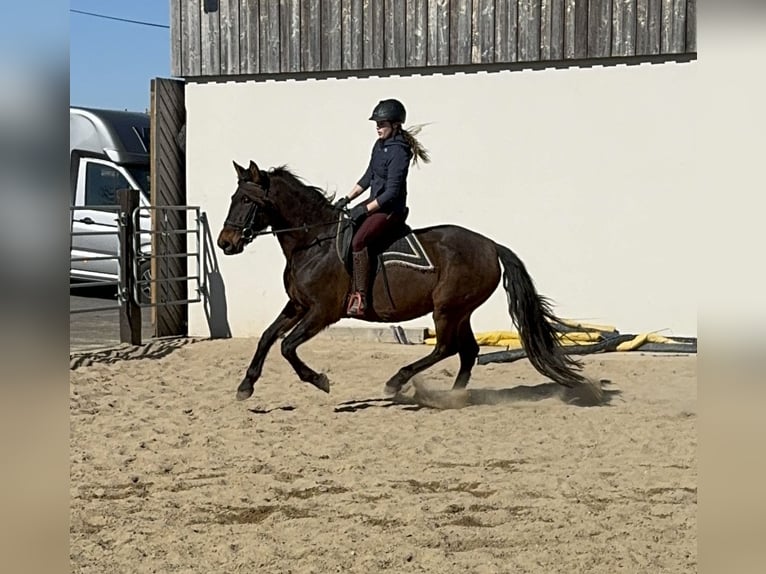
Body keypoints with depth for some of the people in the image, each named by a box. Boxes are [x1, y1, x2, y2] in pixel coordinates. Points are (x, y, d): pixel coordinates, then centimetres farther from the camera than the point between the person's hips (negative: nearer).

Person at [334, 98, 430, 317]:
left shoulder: (398, 152, -19)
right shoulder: (379, 145, 10)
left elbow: (392, 192, -22)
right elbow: (368, 177, 19)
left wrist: (365, 209, -21)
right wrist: (347, 199, 12)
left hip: (391, 209, -10)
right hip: (375, 204, 10)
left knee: (357, 241, -28)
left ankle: (359, 298, -28)